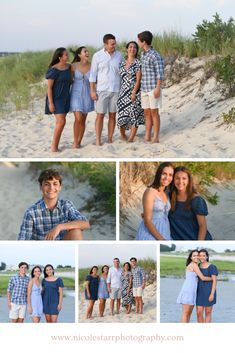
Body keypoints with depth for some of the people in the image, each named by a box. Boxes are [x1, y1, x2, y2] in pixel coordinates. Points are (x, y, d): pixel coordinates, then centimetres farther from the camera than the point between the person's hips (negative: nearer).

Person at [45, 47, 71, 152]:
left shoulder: (68, 67, 3)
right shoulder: (53, 70, -17)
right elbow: (49, 87, -16)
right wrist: (51, 103, -19)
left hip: (65, 98, 7)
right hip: (56, 99, -7)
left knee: (60, 123, 7)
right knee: (61, 122, -14)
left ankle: (55, 146, 12)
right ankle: (54, 147, -4)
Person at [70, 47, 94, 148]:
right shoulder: (74, 66, -5)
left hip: (87, 95, 2)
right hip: (76, 94, -2)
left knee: (83, 120, 5)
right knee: (78, 118, -13)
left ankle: (79, 142, 15)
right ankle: (75, 142, -2)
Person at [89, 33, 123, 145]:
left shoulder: (119, 55, 4)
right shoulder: (97, 56, -3)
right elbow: (93, 74, -1)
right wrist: (92, 90, -6)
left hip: (116, 90, 2)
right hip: (102, 90, -2)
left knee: (112, 115, 6)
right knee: (100, 115, -2)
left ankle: (110, 139, 13)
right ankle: (98, 140, 3)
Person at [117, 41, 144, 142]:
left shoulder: (138, 63, -5)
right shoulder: (122, 63, 10)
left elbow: (138, 80, -10)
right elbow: (120, 78, 13)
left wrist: (134, 92, -17)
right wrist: (118, 92, 8)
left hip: (134, 92, -4)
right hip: (123, 92, 4)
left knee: (134, 115, -4)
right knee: (122, 114, 4)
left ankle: (131, 138, 1)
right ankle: (122, 135, 24)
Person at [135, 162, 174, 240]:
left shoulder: (166, 194, 10)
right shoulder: (150, 192, -12)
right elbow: (147, 221, -16)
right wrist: (161, 239, -21)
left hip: (164, 233, 7)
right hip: (150, 233, -7)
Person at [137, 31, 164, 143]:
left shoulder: (155, 55, -12)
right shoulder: (142, 54, 12)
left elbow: (160, 73, -14)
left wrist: (158, 88, -19)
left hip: (153, 88, -7)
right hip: (144, 88, 7)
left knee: (154, 112, -3)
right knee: (147, 112, 9)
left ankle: (155, 137, 1)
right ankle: (147, 136, 14)